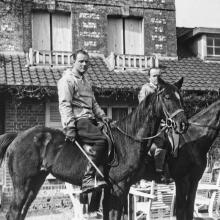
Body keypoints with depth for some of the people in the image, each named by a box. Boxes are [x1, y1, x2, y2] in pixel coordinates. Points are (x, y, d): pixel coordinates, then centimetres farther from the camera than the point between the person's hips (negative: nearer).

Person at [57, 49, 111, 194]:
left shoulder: (86, 82, 26)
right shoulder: (67, 80, -3)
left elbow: (94, 103, 29)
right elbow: (65, 105, -12)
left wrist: (102, 116, 10)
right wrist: (70, 127, -21)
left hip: (89, 120, 10)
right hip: (77, 120, -10)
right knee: (101, 140, -28)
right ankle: (88, 179, -31)